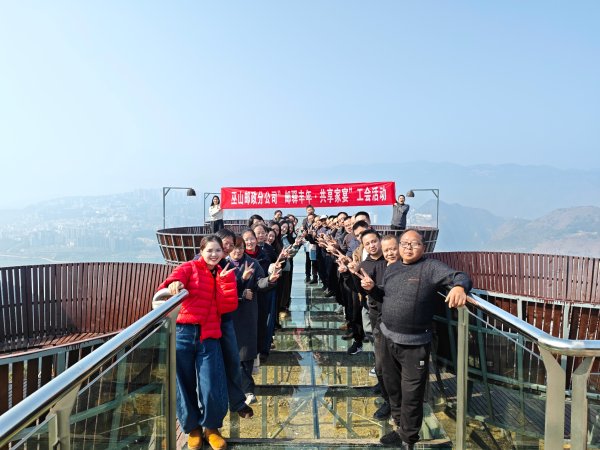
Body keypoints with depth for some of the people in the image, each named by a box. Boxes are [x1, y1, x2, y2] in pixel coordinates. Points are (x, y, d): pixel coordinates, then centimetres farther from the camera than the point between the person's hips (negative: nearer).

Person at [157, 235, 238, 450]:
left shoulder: (224, 275, 13)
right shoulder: (189, 268, 3)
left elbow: (227, 307, 2)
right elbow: (173, 281, -17)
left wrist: (225, 279, -4)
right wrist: (174, 285, -39)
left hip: (209, 337, 2)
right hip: (183, 333, -2)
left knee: (212, 389, -3)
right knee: (185, 385, 8)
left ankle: (211, 428, 25)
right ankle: (193, 428, 32)